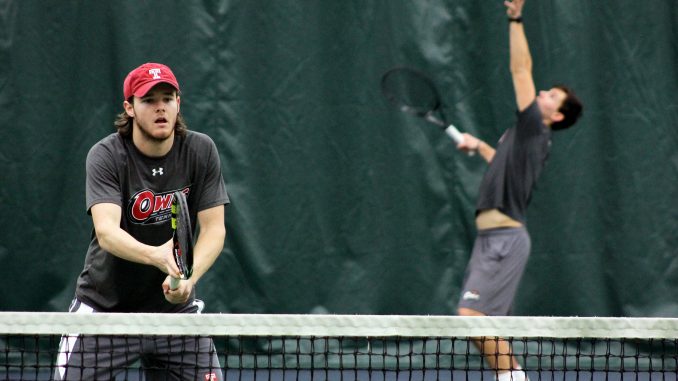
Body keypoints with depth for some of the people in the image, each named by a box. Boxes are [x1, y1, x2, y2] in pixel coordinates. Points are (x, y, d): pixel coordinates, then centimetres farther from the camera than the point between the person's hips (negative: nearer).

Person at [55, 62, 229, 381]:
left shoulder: (201, 151, -5)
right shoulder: (105, 157, -15)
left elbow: (213, 228, -7)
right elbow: (106, 231, -29)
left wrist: (188, 279, -26)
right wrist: (156, 255, -49)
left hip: (175, 307, 3)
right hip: (107, 306, -3)